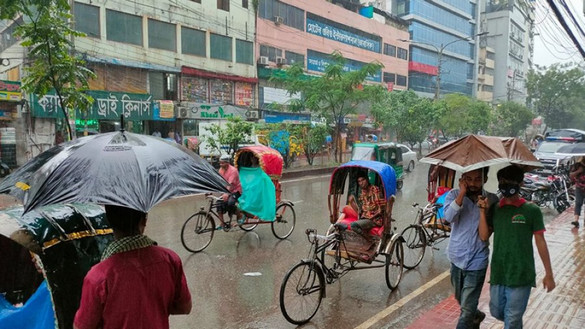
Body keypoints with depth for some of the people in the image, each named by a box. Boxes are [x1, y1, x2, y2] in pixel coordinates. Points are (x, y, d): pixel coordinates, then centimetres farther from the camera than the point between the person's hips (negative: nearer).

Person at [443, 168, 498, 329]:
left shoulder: (491, 199, -7)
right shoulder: (454, 194, -7)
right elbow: (448, 217, -26)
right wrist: (462, 193, -26)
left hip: (477, 261, -2)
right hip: (456, 258, 2)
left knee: (467, 308, 1)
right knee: (461, 300, 25)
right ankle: (476, 316, 55)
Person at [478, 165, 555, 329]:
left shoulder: (532, 210, -5)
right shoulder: (494, 209, 4)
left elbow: (540, 242, -2)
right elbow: (484, 236, 0)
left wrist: (549, 274, 0)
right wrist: (483, 211, -8)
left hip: (521, 275, -4)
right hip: (498, 273, 4)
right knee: (497, 312, 19)